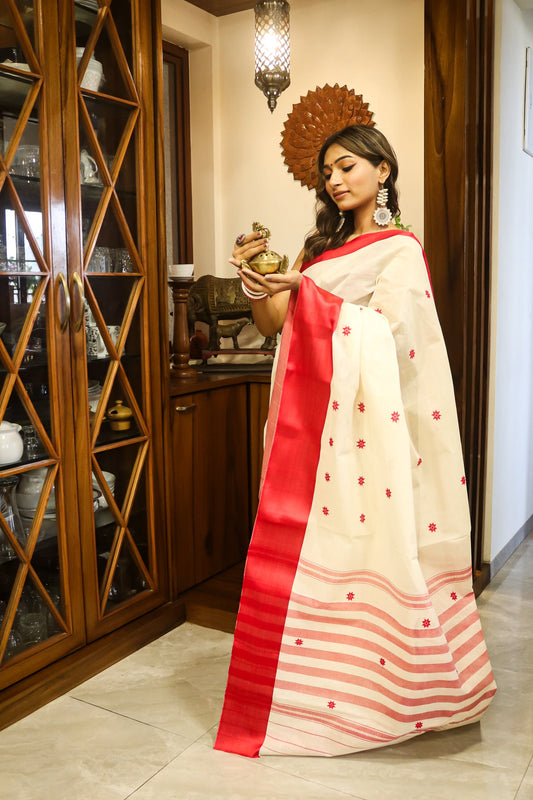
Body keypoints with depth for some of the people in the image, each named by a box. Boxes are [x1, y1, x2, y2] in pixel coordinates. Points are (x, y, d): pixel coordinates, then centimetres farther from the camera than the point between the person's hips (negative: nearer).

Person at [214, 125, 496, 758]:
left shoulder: (400, 248, 2)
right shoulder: (321, 246, 21)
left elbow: (378, 327, -12)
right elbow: (271, 323, 14)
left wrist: (303, 289, -21)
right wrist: (255, 280, -2)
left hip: (358, 415, -6)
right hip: (306, 413, 6)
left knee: (354, 539, -4)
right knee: (300, 542, 4)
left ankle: (358, 689, 11)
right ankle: (300, 684, 16)